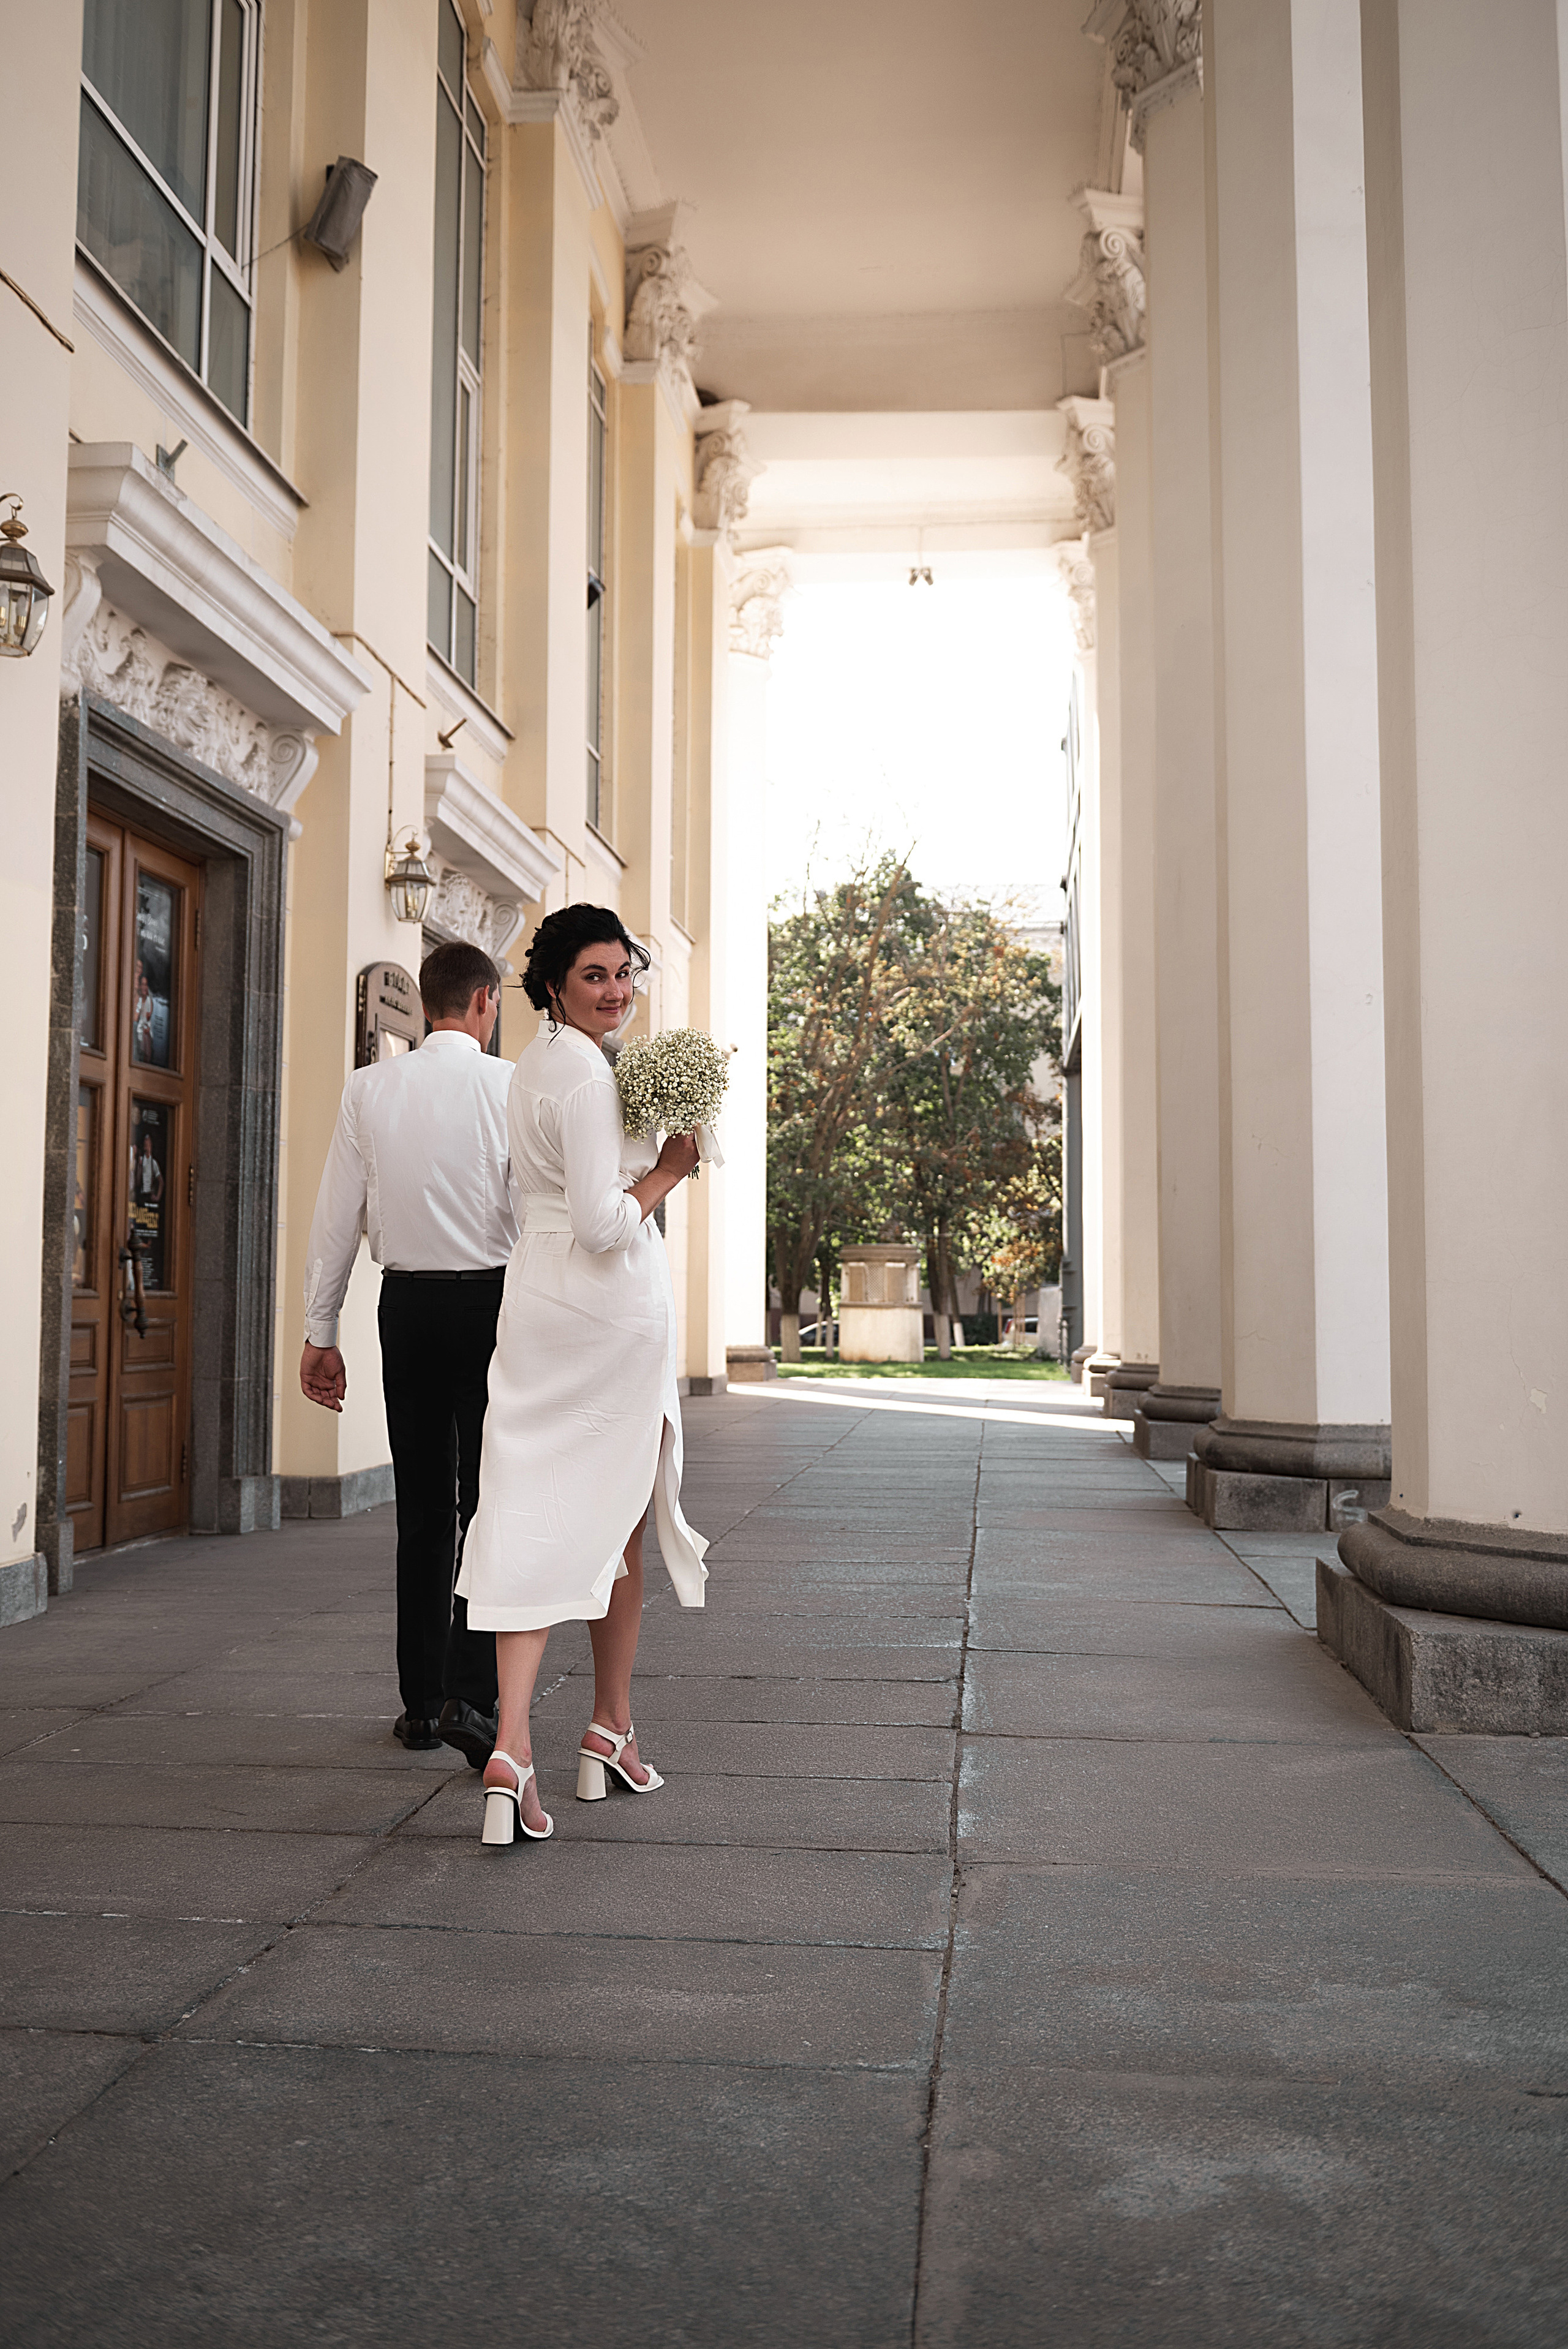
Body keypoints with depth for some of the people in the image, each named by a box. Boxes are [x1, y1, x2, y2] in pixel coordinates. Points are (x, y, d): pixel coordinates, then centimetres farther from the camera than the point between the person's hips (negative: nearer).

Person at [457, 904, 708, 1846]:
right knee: (618, 1519, 9)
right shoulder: (587, 1073, -15)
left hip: (536, 1298, 7)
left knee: (532, 1521, -1)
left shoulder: (534, 1066, 15)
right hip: (612, 1306, -7)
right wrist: (668, 1172, -8)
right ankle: (612, 1728, 23)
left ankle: (513, 1746, -11)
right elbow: (602, 1223, -22)